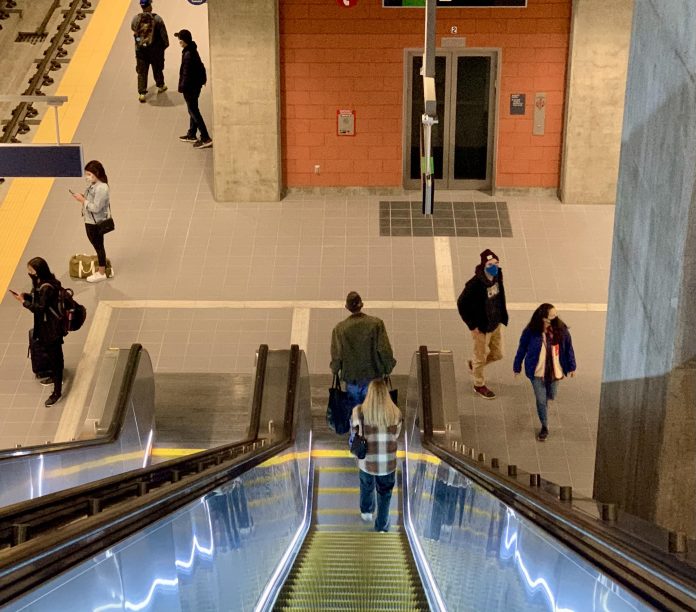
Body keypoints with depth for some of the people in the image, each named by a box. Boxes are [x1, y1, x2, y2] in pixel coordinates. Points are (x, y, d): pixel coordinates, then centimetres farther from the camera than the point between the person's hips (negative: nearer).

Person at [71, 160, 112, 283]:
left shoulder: (101, 188, -26)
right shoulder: (93, 184, 3)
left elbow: (96, 207, -27)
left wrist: (82, 200, -22)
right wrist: (82, 198, -3)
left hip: (96, 223, -9)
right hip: (90, 221, 9)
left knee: (99, 246, 6)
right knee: (97, 245, 20)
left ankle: (101, 273, 21)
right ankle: (102, 267, 36)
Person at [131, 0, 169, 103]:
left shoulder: (136, 19, -9)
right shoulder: (157, 18, -16)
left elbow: (133, 29, 10)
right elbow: (163, 33, -10)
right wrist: (166, 44, 5)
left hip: (140, 49, 1)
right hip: (155, 48, -1)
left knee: (141, 71, 8)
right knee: (157, 68, 21)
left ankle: (142, 93, 4)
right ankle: (160, 86, 41)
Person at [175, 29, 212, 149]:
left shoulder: (188, 55, -25)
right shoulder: (193, 50, 4)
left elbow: (186, 74, -23)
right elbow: (200, 67, 14)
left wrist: (182, 87, -14)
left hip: (190, 87, -10)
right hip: (196, 84, 10)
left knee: (194, 112, -2)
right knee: (193, 110, 20)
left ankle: (206, 139, -2)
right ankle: (191, 135, 34)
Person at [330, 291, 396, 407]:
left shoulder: (339, 328, -9)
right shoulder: (376, 323, -10)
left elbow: (336, 355, -6)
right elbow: (384, 350, -9)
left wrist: (335, 370, 13)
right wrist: (387, 369, 6)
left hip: (351, 378, 0)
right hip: (373, 376, 0)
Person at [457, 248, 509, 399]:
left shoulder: (497, 276, -7)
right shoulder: (475, 283, -28)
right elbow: (461, 303, -20)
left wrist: (502, 317, 10)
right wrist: (472, 325, -17)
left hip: (496, 324, 7)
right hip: (481, 327, -7)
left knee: (497, 354, 20)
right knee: (481, 357, 13)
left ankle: (473, 364, 46)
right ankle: (479, 385, 36)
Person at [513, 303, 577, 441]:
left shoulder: (561, 329, -15)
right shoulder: (530, 332, -20)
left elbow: (568, 348, -2)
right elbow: (522, 350, -7)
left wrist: (571, 367, 5)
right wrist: (517, 367, 2)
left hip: (554, 371, 3)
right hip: (537, 372, -2)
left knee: (550, 396, 22)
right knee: (541, 400, 4)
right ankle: (544, 427, 24)